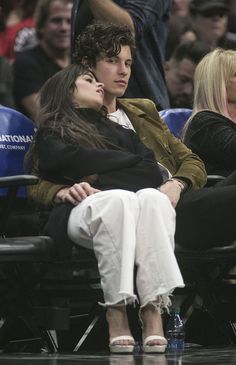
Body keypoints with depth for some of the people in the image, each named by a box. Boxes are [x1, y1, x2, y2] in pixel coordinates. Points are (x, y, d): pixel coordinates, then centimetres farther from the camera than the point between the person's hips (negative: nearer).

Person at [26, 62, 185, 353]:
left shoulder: (118, 132, 35)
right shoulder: (52, 135, 25)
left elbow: (154, 174, 16)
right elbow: (73, 162, 0)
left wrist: (101, 180, 3)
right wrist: (132, 160, 10)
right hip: (83, 211, -3)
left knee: (151, 197, -34)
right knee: (119, 200, -37)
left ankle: (154, 308, -46)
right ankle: (116, 309, -42)